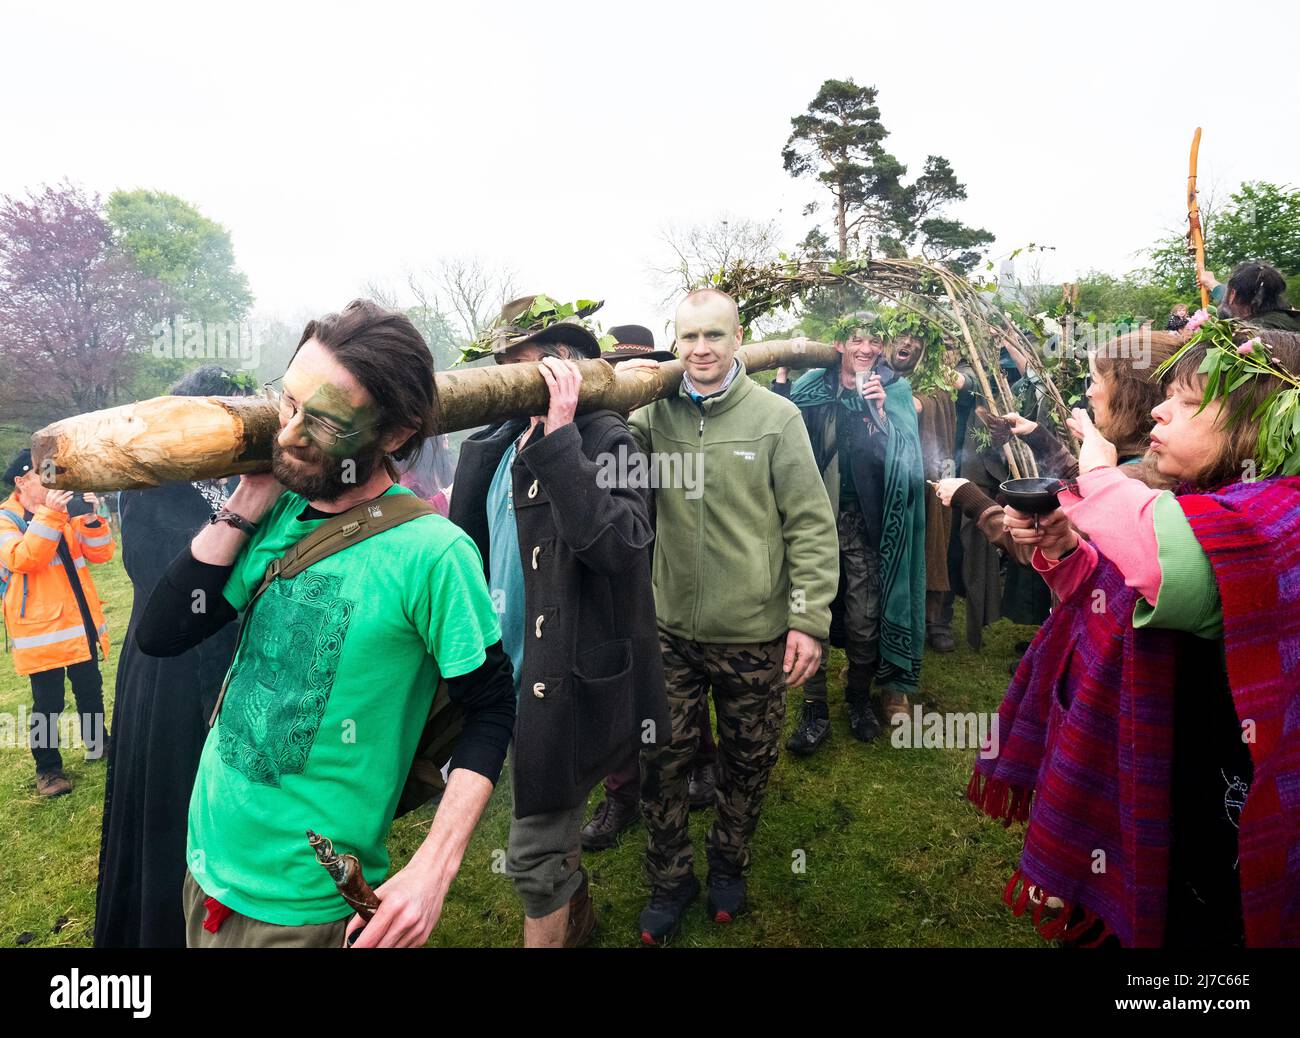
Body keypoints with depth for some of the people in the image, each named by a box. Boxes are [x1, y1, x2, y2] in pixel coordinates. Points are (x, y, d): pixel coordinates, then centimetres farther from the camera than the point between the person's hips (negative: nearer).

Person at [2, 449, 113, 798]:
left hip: (81, 622, 5)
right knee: (48, 704, 2)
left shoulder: (66, 512, 9)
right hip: (41, 627, -5)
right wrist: (48, 514, -29)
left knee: (90, 690, 18)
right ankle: (48, 768, 17)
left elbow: (99, 555, 2)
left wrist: (90, 518, -14)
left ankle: (97, 742, 37)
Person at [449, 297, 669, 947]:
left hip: (568, 680, -8)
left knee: (533, 853, 3)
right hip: (516, 673, 8)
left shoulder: (603, 438, -15)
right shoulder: (501, 444, 8)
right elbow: (475, 544, 17)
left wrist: (560, 436, -33)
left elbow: (620, 545, -33)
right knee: (554, 823, 26)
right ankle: (576, 919, 50)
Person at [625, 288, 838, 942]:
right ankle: (670, 881, 36)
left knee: (746, 764, 17)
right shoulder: (655, 414, 1)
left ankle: (728, 865, 44)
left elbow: (812, 525, -6)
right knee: (661, 763, 11)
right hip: (672, 630, 2)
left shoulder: (775, 416, -7)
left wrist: (809, 618, -10)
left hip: (754, 635, -1)